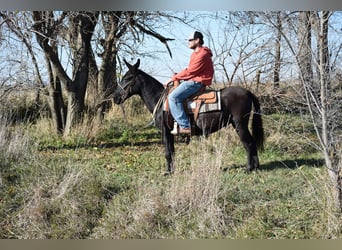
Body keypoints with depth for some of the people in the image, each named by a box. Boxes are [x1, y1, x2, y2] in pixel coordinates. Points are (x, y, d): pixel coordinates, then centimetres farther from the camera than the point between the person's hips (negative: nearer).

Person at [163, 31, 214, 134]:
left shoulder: (202, 55, -16)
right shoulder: (195, 54, 20)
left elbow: (189, 72, -19)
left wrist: (174, 78, -13)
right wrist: (177, 76, 5)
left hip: (197, 82, -12)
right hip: (193, 80, 12)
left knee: (173, 97, -23)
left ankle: (185, 126, -26)